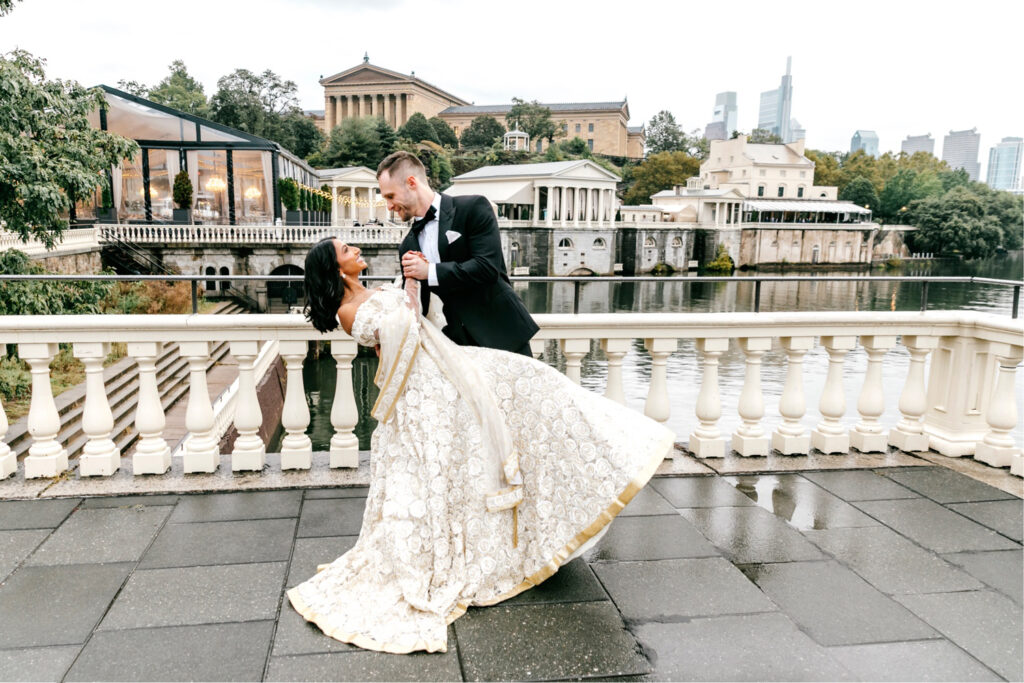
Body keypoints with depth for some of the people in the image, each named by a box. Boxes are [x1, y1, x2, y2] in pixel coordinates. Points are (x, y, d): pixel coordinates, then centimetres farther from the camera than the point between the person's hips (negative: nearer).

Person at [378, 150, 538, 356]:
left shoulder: (473, 208, -5)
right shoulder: (407, 246, 11)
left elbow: (488, 266, -18)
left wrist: (430, 271, -15)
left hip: (502, 336, -4)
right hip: (456, 347, 4)